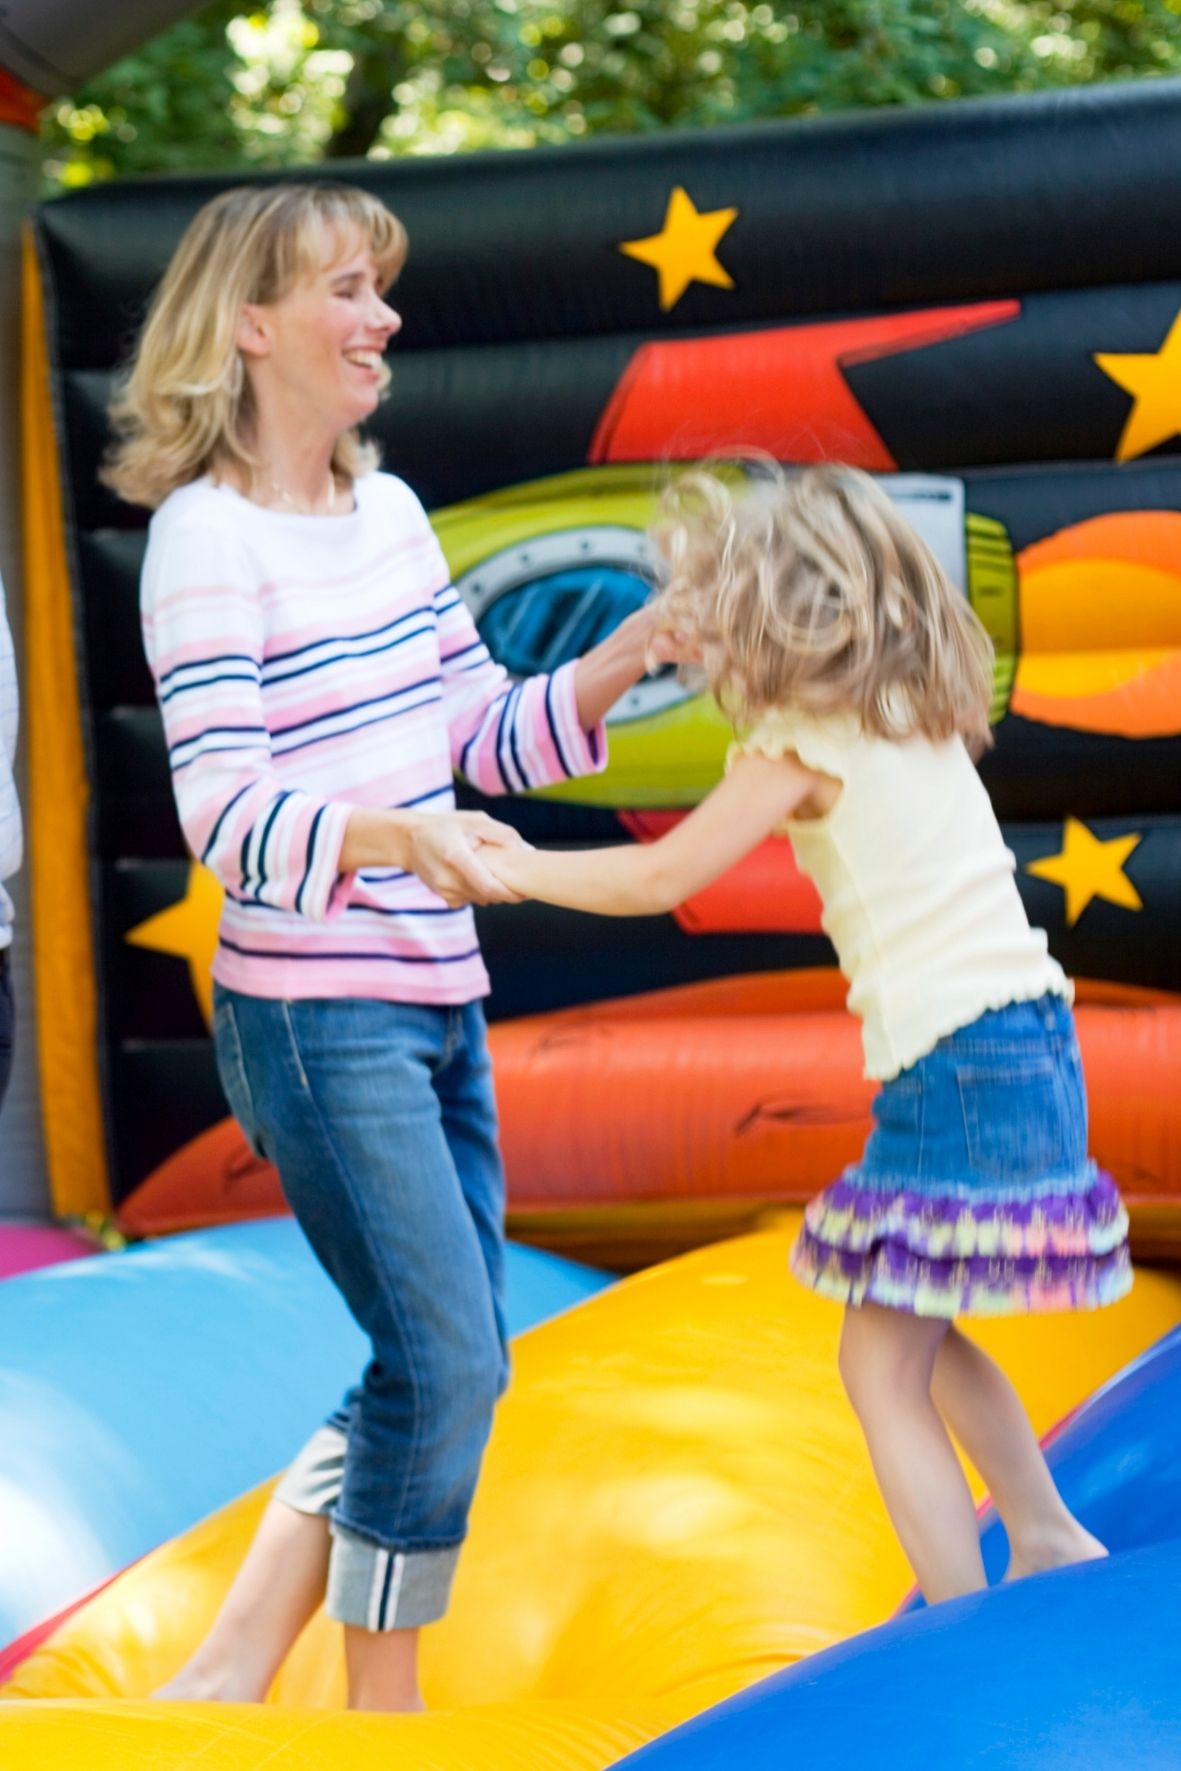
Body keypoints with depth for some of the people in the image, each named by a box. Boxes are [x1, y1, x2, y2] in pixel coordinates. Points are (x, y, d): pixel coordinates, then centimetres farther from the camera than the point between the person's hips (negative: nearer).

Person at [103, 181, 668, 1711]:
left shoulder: (390, 510, 10)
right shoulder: (207, 535, -13)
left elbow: (487, 738, 14)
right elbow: (226, 814, -21)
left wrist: (646, 643, 2)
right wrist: (396, 838, -38)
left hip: (436, 1005, 9)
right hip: (317, 1022, -9)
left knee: (445, 1367, 12)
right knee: (444, 1365, -8)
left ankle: (229, 1672, 21)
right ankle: (382, 1714, 8)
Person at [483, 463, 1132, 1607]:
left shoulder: (805, 743, -8)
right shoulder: (917, 722, 14)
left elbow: (661, 878, -9)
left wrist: (518, 868, 3)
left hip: (956, 1069, -9)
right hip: (1030, 1044, 9)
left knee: (883, 1365, -3)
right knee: (922, 1336, 24)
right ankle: (1048, 1542, 29)